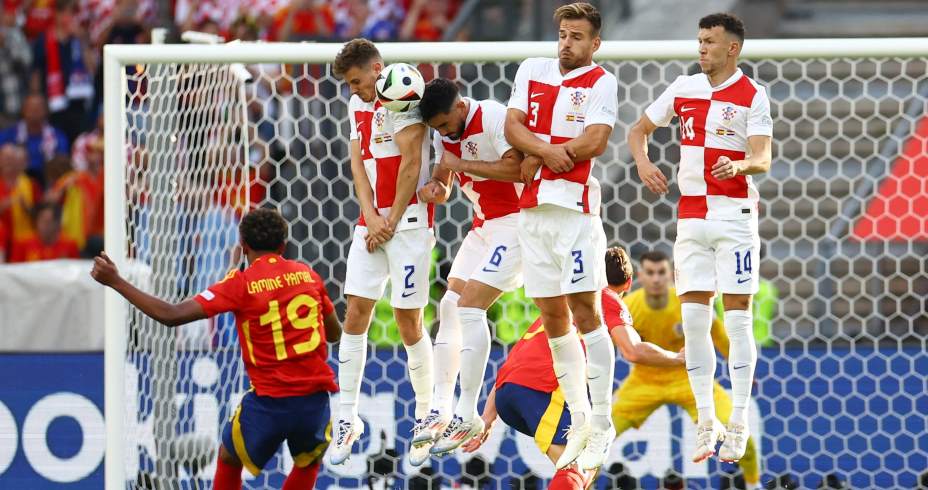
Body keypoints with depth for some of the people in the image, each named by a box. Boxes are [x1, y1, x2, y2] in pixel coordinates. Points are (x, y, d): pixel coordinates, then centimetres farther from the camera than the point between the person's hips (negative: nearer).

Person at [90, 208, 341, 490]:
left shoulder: (242, 284, -5)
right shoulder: (308, 275, 6)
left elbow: (171, 315, -10)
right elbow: (335, 333, 20)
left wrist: (116, 282, -4)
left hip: (269, 402, -3)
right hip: (315, 400, 3)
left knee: (228, 460, 24)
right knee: (309, 463, 31)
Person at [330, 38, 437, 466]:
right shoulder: (357, 106, 14)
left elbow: (410, 164, -13)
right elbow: (358, 165, 10)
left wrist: (390, 223, -10)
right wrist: (370, 218, -4)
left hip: (408, 221, -7)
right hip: (372, 222, 7)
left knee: (408, 319, -4)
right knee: (354, 314, 1)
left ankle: (427, 417, 9)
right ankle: (347, 418, 4)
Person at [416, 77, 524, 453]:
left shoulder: (493, 117, -18)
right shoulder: (445, 134, 8)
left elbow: (516, 168, -26)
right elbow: (443, 187, 15)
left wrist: (461, 164, -20)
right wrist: (433, 188, -9)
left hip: (514, 222, -9)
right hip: (483, 225, 9)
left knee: (469, 307, -15)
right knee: (450, 306, 4)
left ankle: (468, 417, -11)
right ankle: (441, 411, 7)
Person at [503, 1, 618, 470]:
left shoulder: (601, 82, -2)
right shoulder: (532, 70, 13)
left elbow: (594, 141, -13)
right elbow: (512, 126, 5)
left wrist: (538, 159, -6)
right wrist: (546, 149, -13)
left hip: (575, 206, -5)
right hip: (532, 207, 5)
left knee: (584, 312, -9)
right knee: (553, 317, 8)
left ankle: (601, 427, -6)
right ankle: (579, 422, 17)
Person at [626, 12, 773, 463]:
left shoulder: (752, 96, -4)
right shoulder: (684, 89, 9)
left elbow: (762, 158, -13)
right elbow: (639, 130, 18)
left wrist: (739, 166, -35)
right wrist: (643, 163, -2)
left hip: (734, 214, -4)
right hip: (691, 215, 4)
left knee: (737, 318, -3)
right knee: (693, 319, 1)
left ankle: (738, 427, 2)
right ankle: (707, 423, 8)